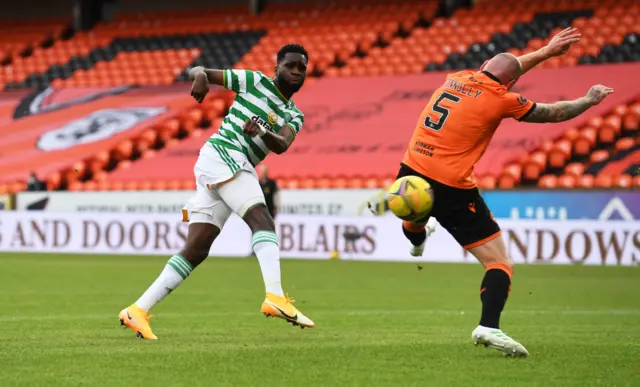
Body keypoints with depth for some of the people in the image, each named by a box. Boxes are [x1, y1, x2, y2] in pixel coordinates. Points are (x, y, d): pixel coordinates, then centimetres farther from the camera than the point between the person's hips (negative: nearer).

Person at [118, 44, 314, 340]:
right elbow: (197, 71, 8)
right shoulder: (255, 81, 7)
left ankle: (137, 311, 3)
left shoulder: (294, 117, 20)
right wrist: (200, 76, -17)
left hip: (238, 169, 7)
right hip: (223, 153, -7)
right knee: (262, 220, -25)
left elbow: (281, 145, -3)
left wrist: (261, 131, -24)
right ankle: (275, 297, -43)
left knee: (195, 252, 2)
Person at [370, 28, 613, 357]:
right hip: (451, 188, -7)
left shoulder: (456, 79, 11)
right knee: (499, 263, -2)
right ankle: (489, 327, -21)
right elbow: (554, 113, 6)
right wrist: (590, 100, 25)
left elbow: (500, 68, 31)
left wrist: (546, 51, 38)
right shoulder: (500, 98, -7)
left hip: (411, 174, 7)